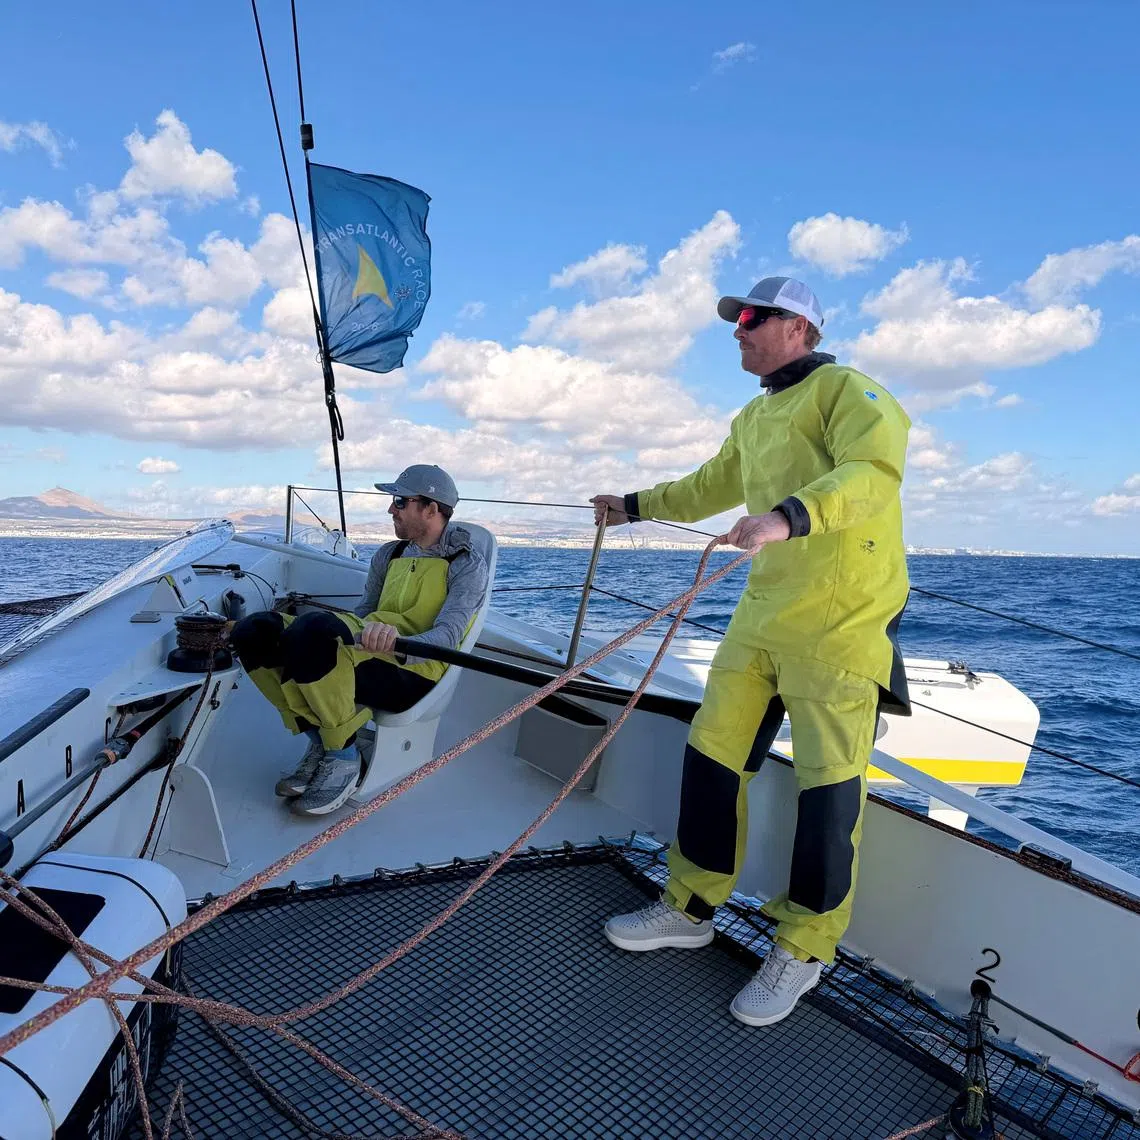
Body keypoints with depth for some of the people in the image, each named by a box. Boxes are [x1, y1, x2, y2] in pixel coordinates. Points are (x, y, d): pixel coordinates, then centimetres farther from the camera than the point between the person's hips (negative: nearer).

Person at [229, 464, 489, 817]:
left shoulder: (468, 563, -1)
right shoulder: (389, 554, 21)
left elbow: (448, 636, -16)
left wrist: (398, 642, -36)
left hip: (414, 674, -7)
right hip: (365, 657, 7)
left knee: (313, 628, -35)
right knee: (253, 631, -13)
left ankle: (344, 756, -15)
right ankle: (320, 741, -3)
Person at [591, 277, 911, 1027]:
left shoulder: (847, 389, -6)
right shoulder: (753, 418, 19)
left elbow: (874, 471, -25)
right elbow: (709, 489, 33)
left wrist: (791, 515, -40)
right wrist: (634, 507, 38)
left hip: (841, 625, -7)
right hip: (762, 618, 8)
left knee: (829, 789, -2)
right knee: (712, 754, 8)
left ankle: (803, 950, 17)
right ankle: (692, 908, 25)